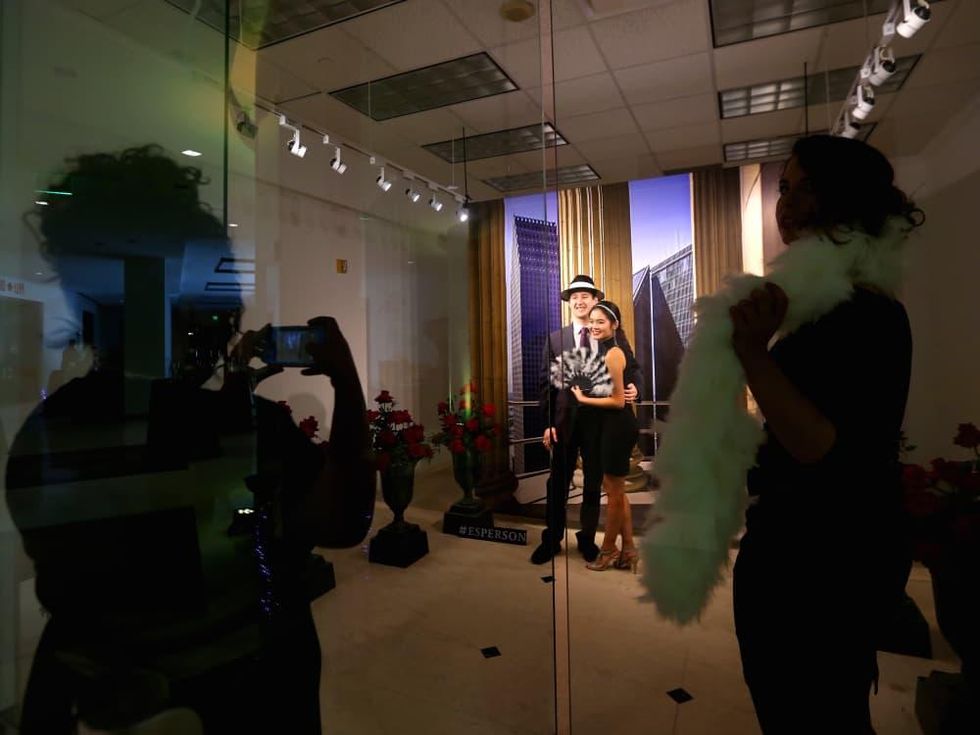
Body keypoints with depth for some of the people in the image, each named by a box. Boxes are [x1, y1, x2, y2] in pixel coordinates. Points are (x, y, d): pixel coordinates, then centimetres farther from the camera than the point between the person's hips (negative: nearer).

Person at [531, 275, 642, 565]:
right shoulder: (555, 339, 3)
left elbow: (634, 369, 8)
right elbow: (547, 382, 1)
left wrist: (635, 387, -16)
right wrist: (547, 423, -5)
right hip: (565, 420, 0)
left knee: (593, 483, 12)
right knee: (558, 482, 9)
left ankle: (587, 538, 29)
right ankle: (551, 539, 25)